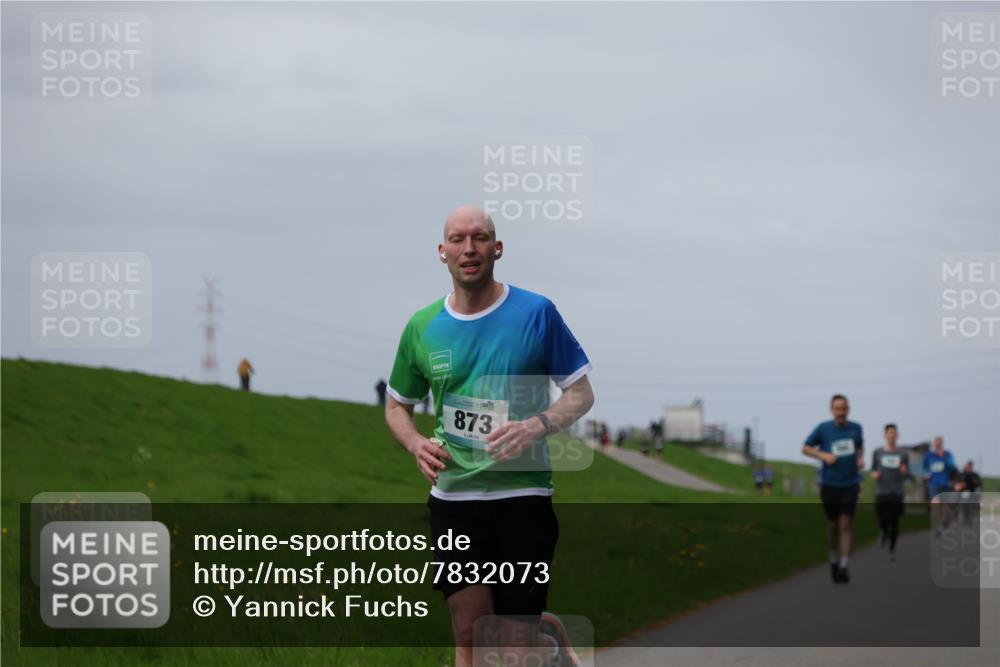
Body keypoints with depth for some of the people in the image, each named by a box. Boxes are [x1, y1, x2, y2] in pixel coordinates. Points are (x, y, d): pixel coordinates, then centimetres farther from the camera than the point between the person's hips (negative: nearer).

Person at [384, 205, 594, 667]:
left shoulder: (536, 313, -4)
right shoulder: (422, 327, 4)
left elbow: (581, 393, 1)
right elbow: (397, 406, 17)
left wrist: (536, 426, -18)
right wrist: (417, 445, -5)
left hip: (523, 495, -2)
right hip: (453, 496, 2)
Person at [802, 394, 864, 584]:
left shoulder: (856, 428, 2)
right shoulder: (823, 429, -4)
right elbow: (806, 448, 5)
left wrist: (861, 458, 2)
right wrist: (823, 455, -12)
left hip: (850, 484, 0)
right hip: (829, 483, 0)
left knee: (846, 524, -10)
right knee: (832, 524, 10)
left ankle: (843, 567, -11)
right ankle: (834, 560, 33)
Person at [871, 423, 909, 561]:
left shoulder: (903, 454, 6)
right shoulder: (877, 453, 6)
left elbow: (907, 475, 10)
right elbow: (873, 470, 15)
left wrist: (904, 471, -13)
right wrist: (874, 474, -8)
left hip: (897, 493, 0)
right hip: (881, 493, 0)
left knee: (894, 523, -5)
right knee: (883, 521, -6)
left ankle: (892, 550, 6)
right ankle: (883, 532, 30)